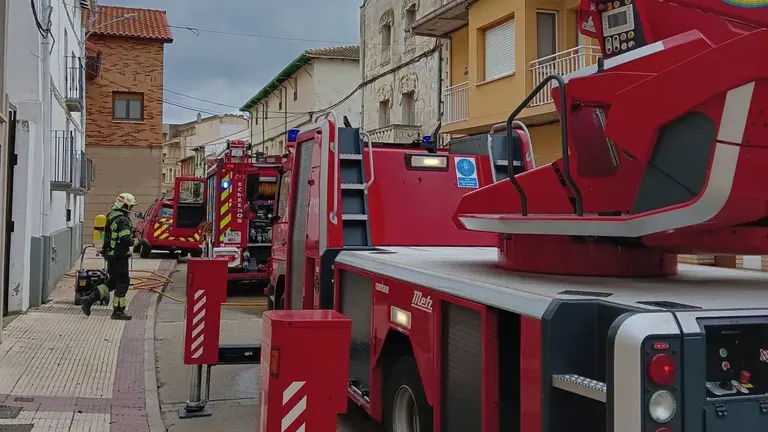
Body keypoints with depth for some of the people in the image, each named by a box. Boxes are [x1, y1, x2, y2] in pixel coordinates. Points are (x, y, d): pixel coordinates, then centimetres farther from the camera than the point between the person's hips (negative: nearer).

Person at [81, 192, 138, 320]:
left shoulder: (111, 216, 13)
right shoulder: (123, 220, -18)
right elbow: (125, 239, -26)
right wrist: (136, 241, -8)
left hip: (110, 254, 10)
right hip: (120, 256, -10)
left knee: (112, 282, 17)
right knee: (122, 283, 0)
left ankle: (89, 299, 9)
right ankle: (118, 311, 5)